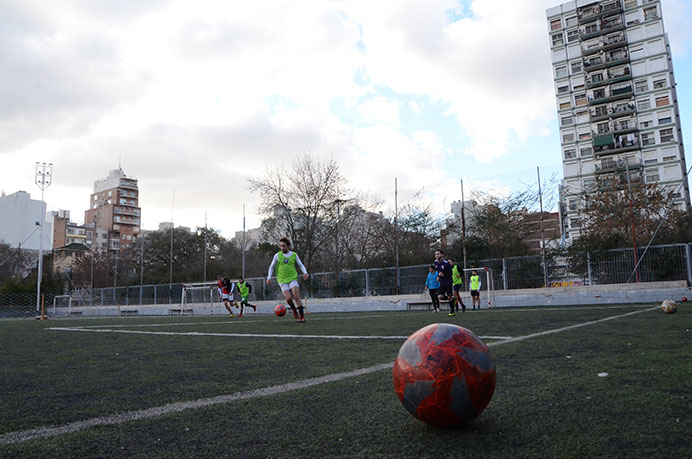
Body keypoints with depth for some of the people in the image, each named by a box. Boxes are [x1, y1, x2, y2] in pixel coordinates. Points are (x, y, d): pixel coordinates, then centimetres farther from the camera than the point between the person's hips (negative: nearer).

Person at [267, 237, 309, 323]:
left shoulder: (294, 255, 3)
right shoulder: (277, 255, 2)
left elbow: (301, 265, 8)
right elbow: (272, 267, 12)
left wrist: (305, 272, -11)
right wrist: (269, 277, 5)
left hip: (292, 278, 0)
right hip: (282, 280, 0)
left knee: (296, 297, -15)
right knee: (288, 298, -16)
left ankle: (302, 316, -9)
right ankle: (294, 309, 16)